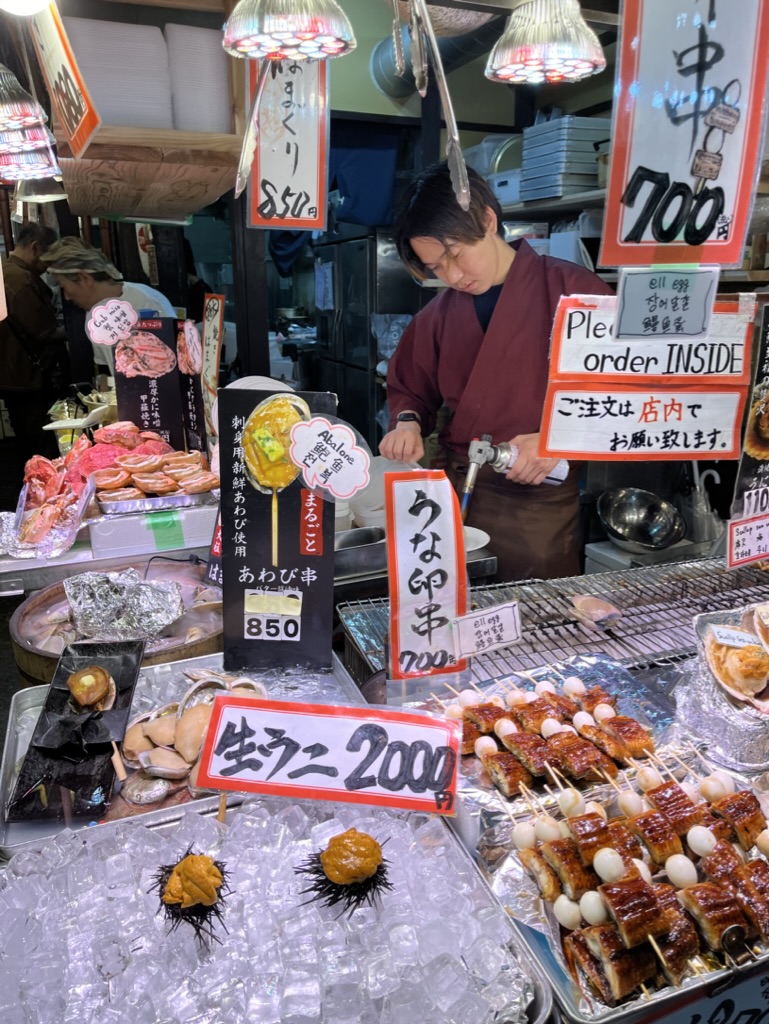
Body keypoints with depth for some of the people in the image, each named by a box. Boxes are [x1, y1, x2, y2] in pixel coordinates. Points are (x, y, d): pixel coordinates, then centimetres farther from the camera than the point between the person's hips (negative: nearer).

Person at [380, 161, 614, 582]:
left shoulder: (574, 291, -5)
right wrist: (408, 422, 0)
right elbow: (408, 388, 22)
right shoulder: (439, 315, 10)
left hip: (538, 505, -4)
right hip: (452, 497, 4)